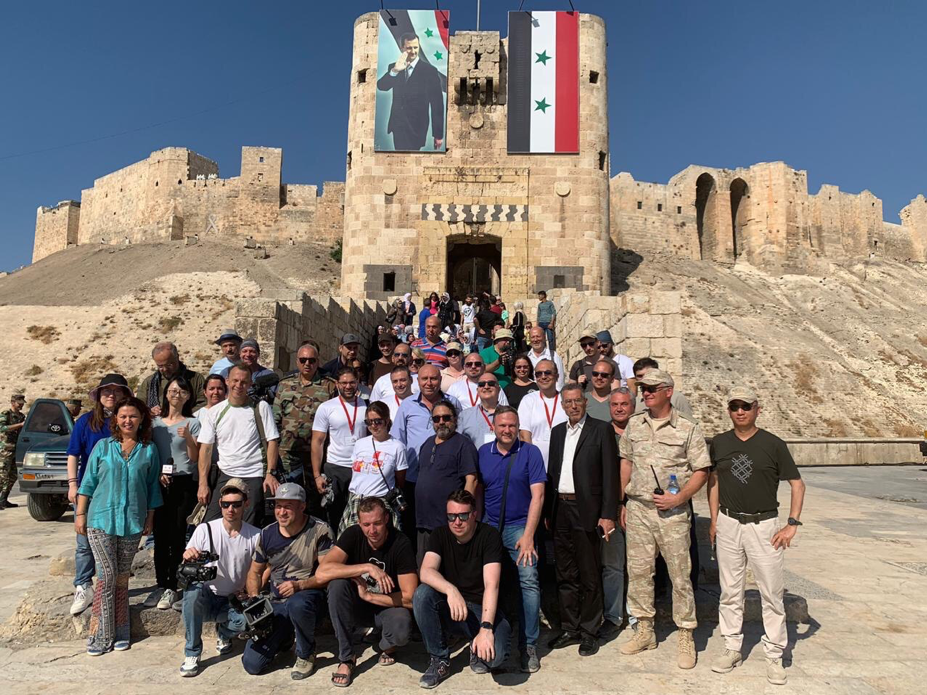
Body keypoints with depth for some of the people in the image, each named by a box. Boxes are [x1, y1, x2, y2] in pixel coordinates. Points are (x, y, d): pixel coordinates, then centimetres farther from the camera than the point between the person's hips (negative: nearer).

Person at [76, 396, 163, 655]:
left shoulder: (149, 450, 5)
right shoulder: (103, 446, 4)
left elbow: (153, 487, 8)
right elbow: (88, 482, 6)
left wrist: (149, 518, 6)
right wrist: (80, 514, 2)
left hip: (132, 522, 1)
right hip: (101, 519, -1)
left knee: (122, 577, 9)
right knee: (107, 575, -4)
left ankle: (120, 632, 18)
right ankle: (100, 634, 5)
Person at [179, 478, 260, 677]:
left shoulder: (255, 536, -4)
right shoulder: (205, 530, -7)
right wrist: (187, 559, -33)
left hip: (234, 602, 1)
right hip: (206, 598, -1)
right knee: (193, 590, -34)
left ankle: (224, 632, 9)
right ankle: (192, 653, -14)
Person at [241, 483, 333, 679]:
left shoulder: (319, 530, -11)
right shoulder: (267, 534, 4)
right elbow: (255, 573, 14)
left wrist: (299, 585, -26)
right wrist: (254, 600, -5)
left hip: (308, 595, -4)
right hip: (276, 604, 4)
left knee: (296, 604, -41)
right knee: (251, 664, -9)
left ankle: (306, 654, -9)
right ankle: (284, 637, 24)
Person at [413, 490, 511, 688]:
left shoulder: (489, 536, -15)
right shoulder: (440, 535, -6)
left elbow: (491, 585, -24)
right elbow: (426, 571, -23)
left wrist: (486, 628, -35)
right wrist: (451, 590, -42)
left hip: (482, 608, -3)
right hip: (449, 607, 3)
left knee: (495, 655, -31)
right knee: (422, 594, -27)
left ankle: (476, 649, 8)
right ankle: (439, 660, -8)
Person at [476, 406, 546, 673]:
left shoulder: (530, 452, -4)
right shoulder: (483, 452, 5)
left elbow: (537, 496, -8)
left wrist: (528, 536, -13)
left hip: (519, 526, -3)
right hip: (489, 526, 3)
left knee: (528, 581, -13)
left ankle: (529, 645, 1)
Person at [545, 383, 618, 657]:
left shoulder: (601, 430, -4)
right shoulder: (557, 431, 13)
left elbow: (610, 475, -7)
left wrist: (608, 514, -12)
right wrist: (548, 511, 10)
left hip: (587, 511, -5)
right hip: (560, 510, 5)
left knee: (590, 576, 5)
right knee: (565, 575, 13)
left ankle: (589, 632, 18)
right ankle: (570, 628, 25)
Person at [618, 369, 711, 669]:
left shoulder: (688, 428, -5)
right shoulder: (634, 424, 8)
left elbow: (701, 471, -4)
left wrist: (679, 498, -16)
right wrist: (622, 502, 11)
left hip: (672, 512, -4)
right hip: (637, 509, 4)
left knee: (680, 574, 3)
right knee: (638, 571, 10)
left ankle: (685, 636, 18)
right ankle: (644, 630, 25)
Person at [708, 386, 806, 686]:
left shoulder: (773, 444, -6)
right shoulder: (719, 443, 3)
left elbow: (797, 483, -1)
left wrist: (793, 524, -9)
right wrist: (714, 520, 8)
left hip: (764, 525, -3)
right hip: (728, 525, 3)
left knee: (772, 594, 3)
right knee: (730, 591, 10)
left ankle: (774, 656, 16)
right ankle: (732, 648, 23)